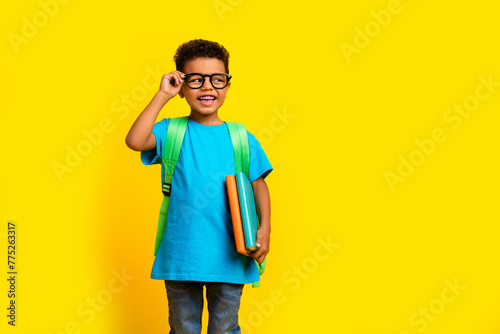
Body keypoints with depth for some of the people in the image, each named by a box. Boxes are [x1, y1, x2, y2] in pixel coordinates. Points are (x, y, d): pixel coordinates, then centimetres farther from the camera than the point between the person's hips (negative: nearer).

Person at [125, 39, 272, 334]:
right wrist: (162, 96, -15)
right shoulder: (171, 132, -1)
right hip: (180, 252, 0)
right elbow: (135, 141, -19)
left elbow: (259, 185, 7)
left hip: (229, 256, 1)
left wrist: (265, 227, -7)